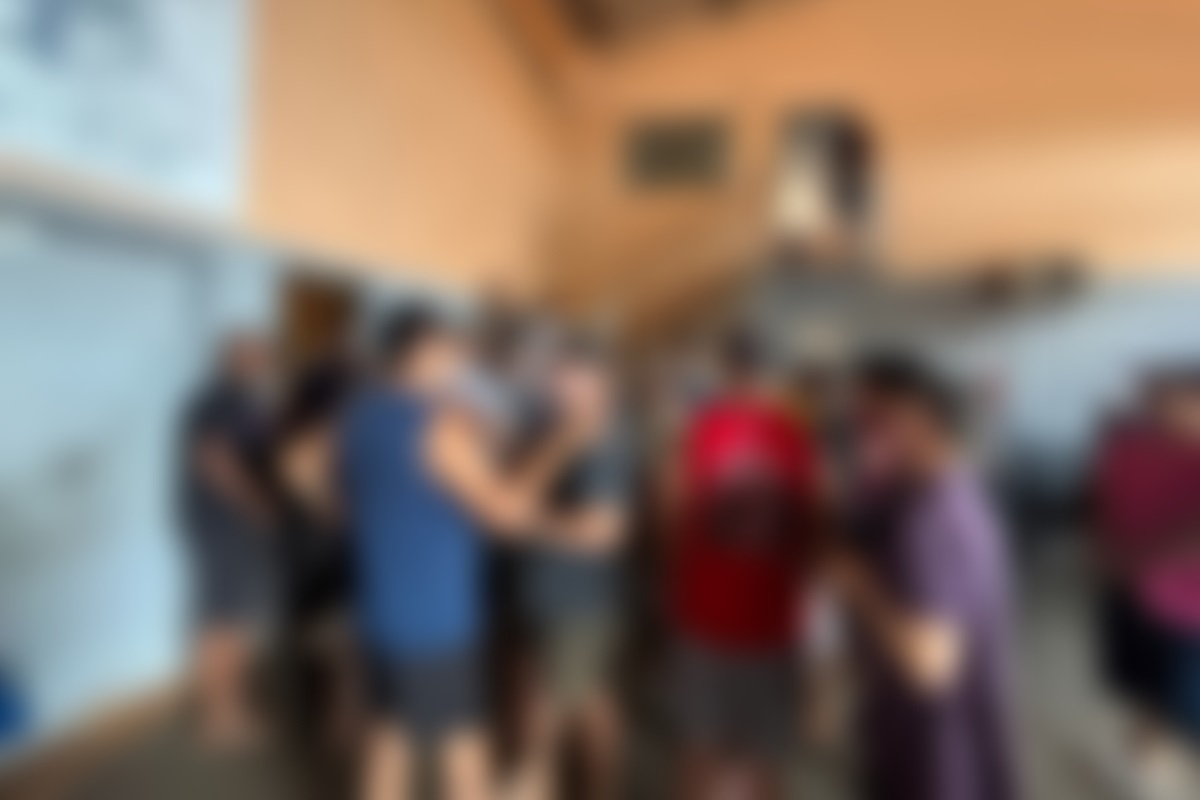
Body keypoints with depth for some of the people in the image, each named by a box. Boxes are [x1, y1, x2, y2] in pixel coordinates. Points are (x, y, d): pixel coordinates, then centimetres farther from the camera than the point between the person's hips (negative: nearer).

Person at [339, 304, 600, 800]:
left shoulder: (359, 419, 6)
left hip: (379, 615, 8)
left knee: (391, 732, 19)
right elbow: (510, 514, -21)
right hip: (434, 622, -8)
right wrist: (560, 446, -10)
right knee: (460, 750, 6)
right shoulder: (441, 425, -20)